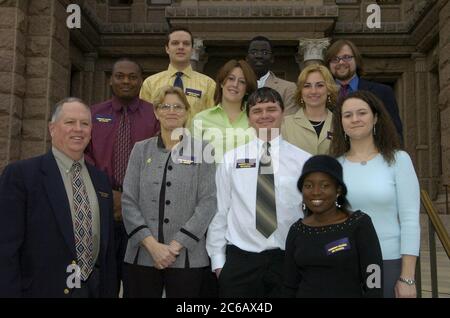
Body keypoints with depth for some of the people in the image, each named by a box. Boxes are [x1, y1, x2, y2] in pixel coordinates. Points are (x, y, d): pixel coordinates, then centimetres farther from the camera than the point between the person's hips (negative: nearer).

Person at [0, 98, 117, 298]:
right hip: (42, 291, -5)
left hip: (93, 291, 5)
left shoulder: (100, 180, 8)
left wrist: (109, 292, 8)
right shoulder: (20, 174, -10)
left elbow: (107, 246, 10)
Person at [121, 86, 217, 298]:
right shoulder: (141, 149, 8)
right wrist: (151, 244, -9)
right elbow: (128, 201, 2)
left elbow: (208, 202, -5)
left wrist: (176, 245, -11)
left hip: (187, 257, -1)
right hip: (142, 255, 2)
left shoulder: (202, 151, 2)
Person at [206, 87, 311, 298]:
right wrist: (217, 259, 2)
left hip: (288, 258, 0)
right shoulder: (230, 159, 2)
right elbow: (220, 210, 3)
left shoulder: (303, 160, 1)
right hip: (239, 259, 0)